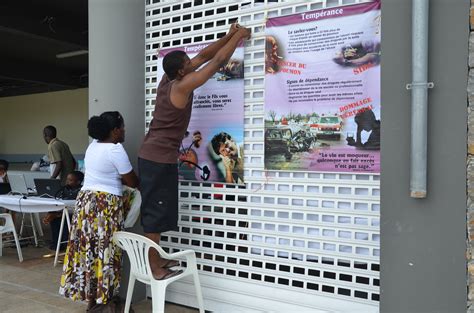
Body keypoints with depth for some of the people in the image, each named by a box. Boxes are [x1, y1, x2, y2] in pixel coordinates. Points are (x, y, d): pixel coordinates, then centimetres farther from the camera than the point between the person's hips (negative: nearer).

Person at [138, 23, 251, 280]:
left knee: (155, 211, 14)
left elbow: (202, 56, 15)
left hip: (150, 156, 10)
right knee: (155, 212, -4)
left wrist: (228, 37, 14)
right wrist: (238, 36, -1)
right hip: (160, 159, -10)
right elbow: (217, 62, -12)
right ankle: (154, 268, 3)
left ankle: (156, 258, 23)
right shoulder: (181, 86, -16)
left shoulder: (168, 79, 8)